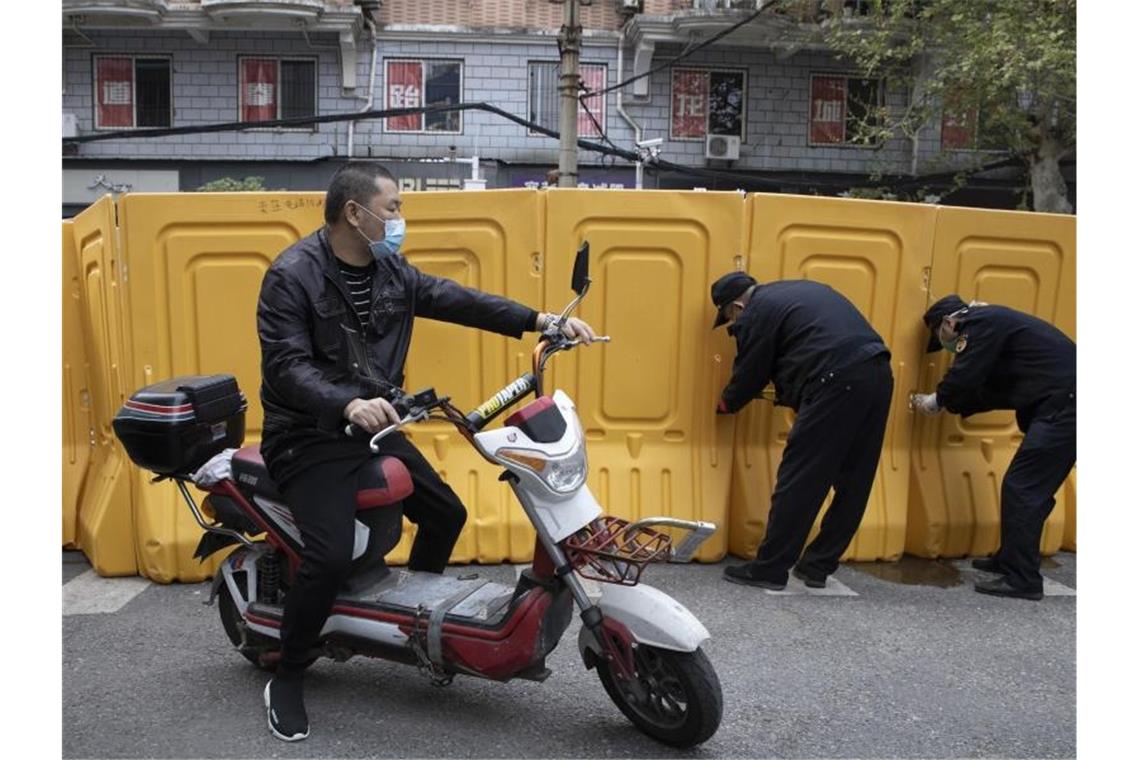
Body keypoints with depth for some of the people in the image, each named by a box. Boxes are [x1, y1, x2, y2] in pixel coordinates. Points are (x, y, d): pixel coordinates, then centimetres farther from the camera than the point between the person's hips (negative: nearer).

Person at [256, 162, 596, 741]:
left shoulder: (389, 270, 6)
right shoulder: (291, 276, -16)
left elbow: (454, 300, 2)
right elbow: (286, 368, -25)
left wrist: (539, 320, -5)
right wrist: (348, 404, -43)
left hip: (374, 427, 8)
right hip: (310, 437, -8)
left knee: (447, 514, 12)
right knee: (331, 558, -22)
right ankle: (286, 681, 3)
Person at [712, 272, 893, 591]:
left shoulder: (756, 314, 3)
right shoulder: (795, 290, 29)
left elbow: (749, 374, 10)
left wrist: (725, 404, 28)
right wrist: (791, 394, 30)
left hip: (838, 383, -9)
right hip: (877, 373, 9)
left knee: (799, 479, -2)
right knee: (851, 482, 12)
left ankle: (769, 568, 5)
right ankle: (818, 566, 22)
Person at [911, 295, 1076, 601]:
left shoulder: (980, 324, -9)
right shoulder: (991, 324, 22)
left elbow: (963, 377, -15)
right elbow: (995, 389, 23)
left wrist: (936, 401, 3)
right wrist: (948, 403, 18)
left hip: (1064, 404, -10)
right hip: (1065, 403, 10)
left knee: (1022, 489, -8)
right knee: (1032, 489, 17)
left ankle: (1022, 580, -4)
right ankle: (1011, 560, 28)